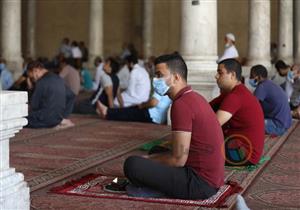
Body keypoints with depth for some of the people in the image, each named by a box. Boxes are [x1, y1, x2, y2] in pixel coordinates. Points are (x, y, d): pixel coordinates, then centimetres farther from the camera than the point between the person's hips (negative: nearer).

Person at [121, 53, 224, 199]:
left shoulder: (181, 104, -17)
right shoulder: (193, 97, 14)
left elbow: (178, 159, -18)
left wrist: (148, 160, -2)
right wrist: (151, 159, 12)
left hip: (200, 184, -10)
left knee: (132, 165, -19)